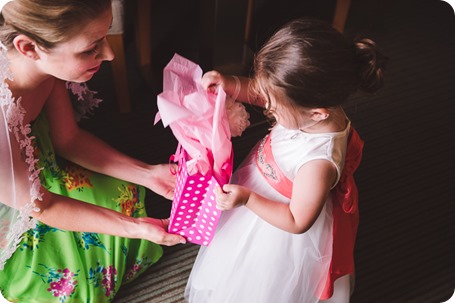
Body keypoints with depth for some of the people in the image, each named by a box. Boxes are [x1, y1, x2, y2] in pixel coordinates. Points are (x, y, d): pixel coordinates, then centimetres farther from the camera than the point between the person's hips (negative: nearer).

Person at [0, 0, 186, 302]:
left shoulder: (46, 60, -26)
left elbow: (68, 139, -9)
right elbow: (40, 206, -26)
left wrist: (148, 174, -16)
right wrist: (137, 228, -25)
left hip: (39, 169, 6)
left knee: (125, 193, 6)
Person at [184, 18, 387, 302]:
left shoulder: (319, 162, -43)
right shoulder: (312, 103, -24)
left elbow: (297, 221, -27)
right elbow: (259, 93, -5)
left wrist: (247, 200, -31)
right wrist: (230, 84, -21)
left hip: (278, 230, -7)